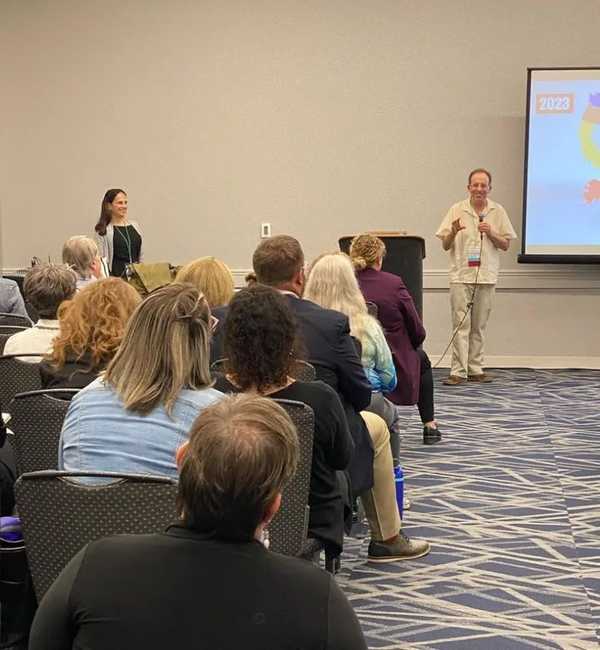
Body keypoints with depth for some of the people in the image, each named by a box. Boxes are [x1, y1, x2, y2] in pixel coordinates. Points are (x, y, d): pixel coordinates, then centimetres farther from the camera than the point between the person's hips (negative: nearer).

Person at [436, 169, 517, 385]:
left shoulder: (498, 211, 6)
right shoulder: (457, 210, 2)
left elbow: (505, 245, 8)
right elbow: (445, 245, 3)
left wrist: (491, 233, -10)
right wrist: (453, 232, -17)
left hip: (486, 276, 2)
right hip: (461, 276, -2)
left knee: (479, 326, 7)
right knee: (461, 324, -7)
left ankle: (475, 369, 13)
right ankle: (458, 372, -8)